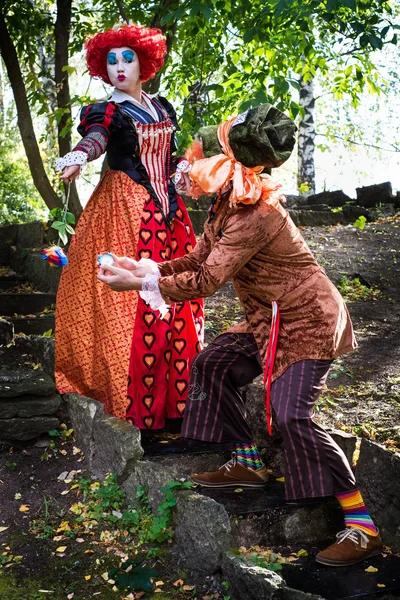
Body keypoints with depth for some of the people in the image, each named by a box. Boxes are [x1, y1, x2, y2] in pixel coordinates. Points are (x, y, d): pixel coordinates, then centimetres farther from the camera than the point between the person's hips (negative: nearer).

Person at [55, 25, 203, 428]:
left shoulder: (161, 108, 15)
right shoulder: (108, 112, -3)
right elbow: (96, 138, -26)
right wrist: (79, 156, -48)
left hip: (168, 210, 6)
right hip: (126, 211, -6)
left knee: (177, 293, 5)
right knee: (134, 296, -10)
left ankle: (175, 388, 18)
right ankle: (134, 396, 0)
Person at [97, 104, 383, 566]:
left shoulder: (254, 217, -27)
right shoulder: (226, 209, 5)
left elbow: (205, 282, -27)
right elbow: (199, 259, 13)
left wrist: (138, 284, -19)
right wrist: (146, 268, 5)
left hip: (309, 320, -10)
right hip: (271, 319, 10)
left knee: (291, 414, -20)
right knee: (211, 365, 13)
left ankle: (363, 528, -13)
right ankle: (248, 464, 22)